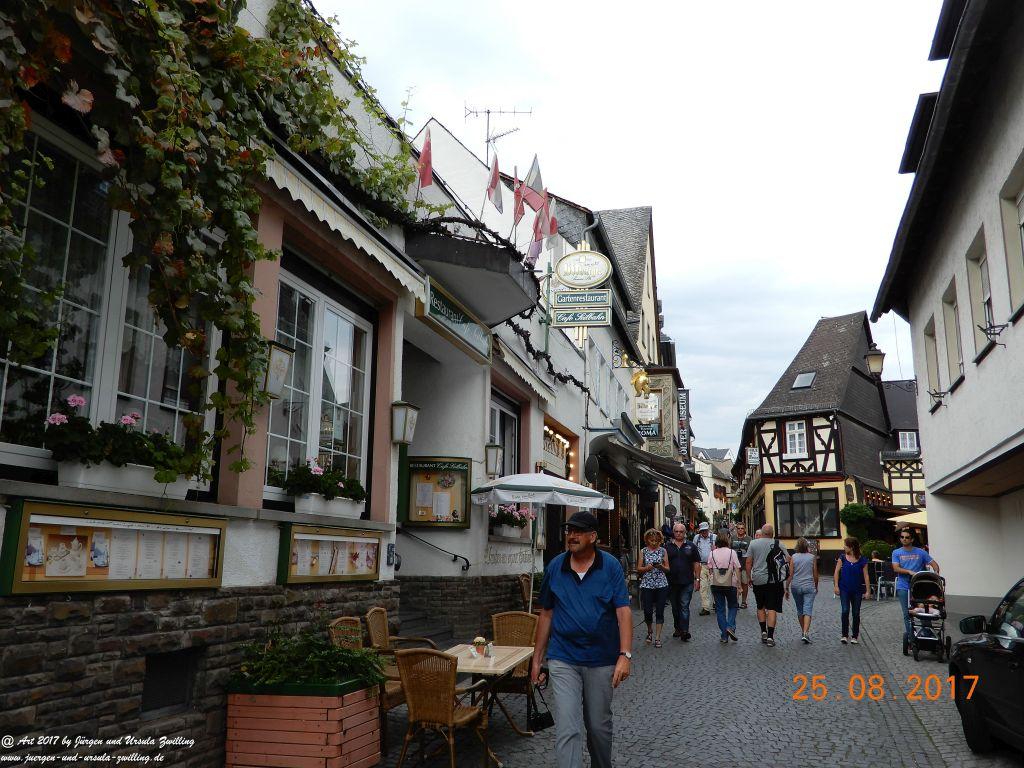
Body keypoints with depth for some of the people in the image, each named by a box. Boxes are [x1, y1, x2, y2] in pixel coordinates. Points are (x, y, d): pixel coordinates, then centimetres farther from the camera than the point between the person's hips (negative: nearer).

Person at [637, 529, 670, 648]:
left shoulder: (663, 551, 6)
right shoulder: (643, 551, 5)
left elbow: (667, 568, 7)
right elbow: (639, 569, 6)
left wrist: (661, 566, -13)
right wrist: (647, 568, -13)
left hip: (661, 584, 0)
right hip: (647, 584, 0)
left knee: (660, 611, 0)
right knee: (648, 611, -3)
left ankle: (658, 637, 8)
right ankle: (649, 631, 25)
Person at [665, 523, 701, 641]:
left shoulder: (690, 546, 4)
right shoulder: (667, 546, 5)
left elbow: (696, 563, 6)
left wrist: (697, 579, 0)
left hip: (687, 582, -2)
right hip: (672, 582, 2)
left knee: (684, 607, -6)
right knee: (675, 607, 11)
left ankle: (684, 631, -7)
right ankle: (678, 628, 24)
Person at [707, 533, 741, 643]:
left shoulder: (712, 553, 2)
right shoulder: (732, 552, -3)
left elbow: (709, 570, 4)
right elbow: (737, 569, -5)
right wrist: (739, 584, -1)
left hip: (716, 584, 1)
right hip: (730, 584, -1)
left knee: (720, 609, 8)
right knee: (733, 606, 17)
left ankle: (724, 636, 6)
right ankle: (730, 626, -6)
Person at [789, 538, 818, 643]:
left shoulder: (793, 557, -2)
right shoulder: (812, 557, -2)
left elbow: (790, 574, -3)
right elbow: (815, 575, 3)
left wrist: (787, 587, 3)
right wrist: (816, 587, 17)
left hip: (796, 586, 2)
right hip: (809, 586, -2)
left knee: (799, 610, 17)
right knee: (807, 611, -5)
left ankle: (803, 632, 27)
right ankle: (805, 633, -20)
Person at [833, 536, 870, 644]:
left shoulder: (862, 560, -3)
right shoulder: (842, 558, 1)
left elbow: (865, 576, -1)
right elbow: (837, 572, 2)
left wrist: (868, 591, -4)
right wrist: (836, 586, -7)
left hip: (857, 590, 0)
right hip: (844, 590, 0)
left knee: (856, 613, 7)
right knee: (845, 611, -11)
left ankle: (855, 636, 19)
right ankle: (845, 635, -3)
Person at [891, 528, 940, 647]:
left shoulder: (920, 552, 7)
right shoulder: (896, 553, 6)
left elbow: (934, 563, 5)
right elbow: (896, 568, -4)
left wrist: (936, 575, -14)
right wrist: (909, 572, -18)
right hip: (903, 587, 0)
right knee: (907, 614, 0)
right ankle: (911, 638, 4)